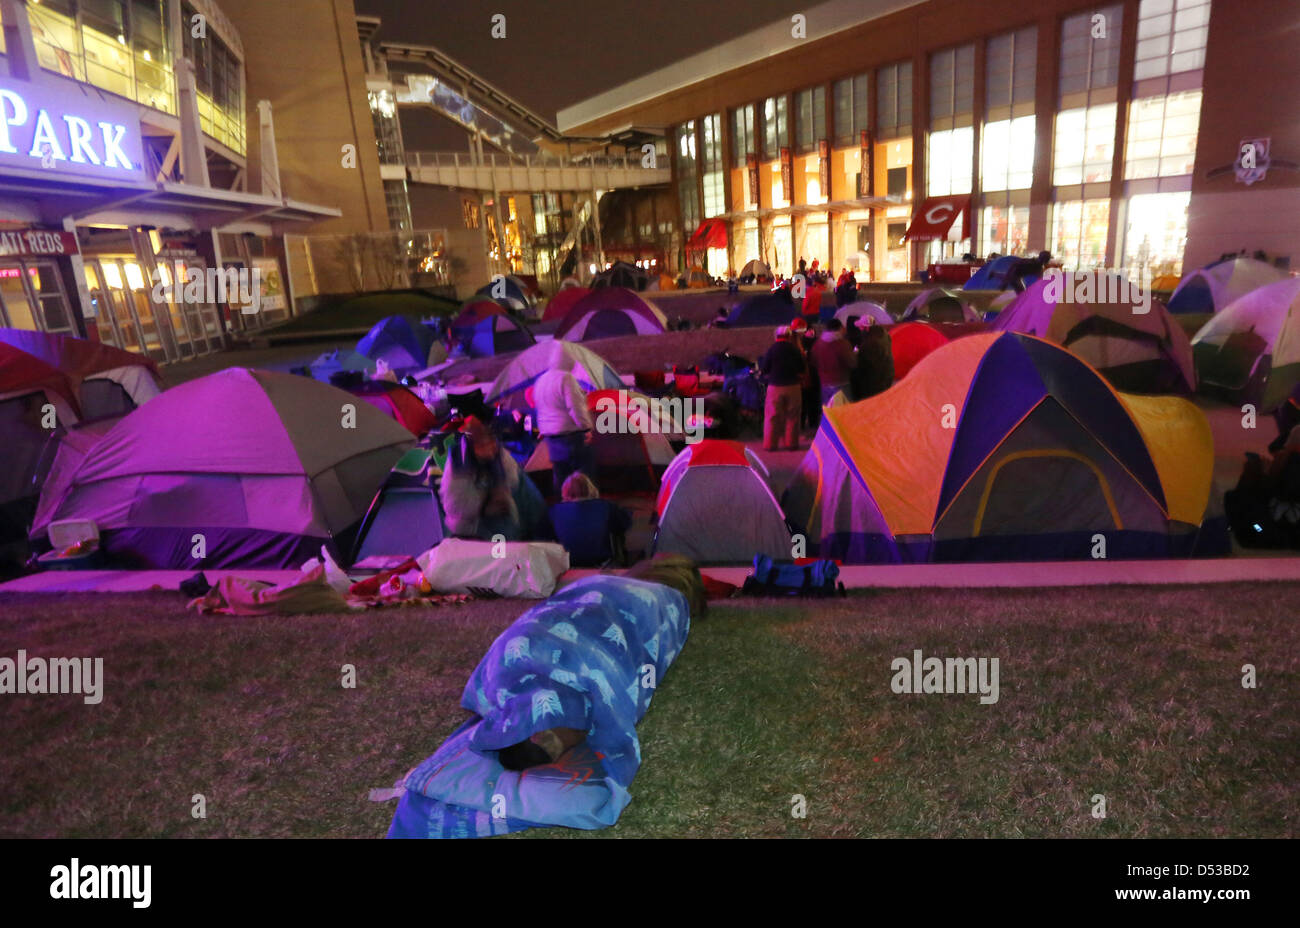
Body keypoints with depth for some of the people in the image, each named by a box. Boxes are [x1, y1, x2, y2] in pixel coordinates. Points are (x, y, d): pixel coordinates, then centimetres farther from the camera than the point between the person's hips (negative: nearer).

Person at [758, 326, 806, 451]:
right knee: (792, 417, 9)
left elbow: (764, 370, -7)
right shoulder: (794, 350, -3)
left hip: (775, 386, -1)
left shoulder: (771, 350, -9)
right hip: (793, 386, 1)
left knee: (772, 417, 5)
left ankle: (770, 444, 7)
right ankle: (791, 443, 11)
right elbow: (802, 369, 3)